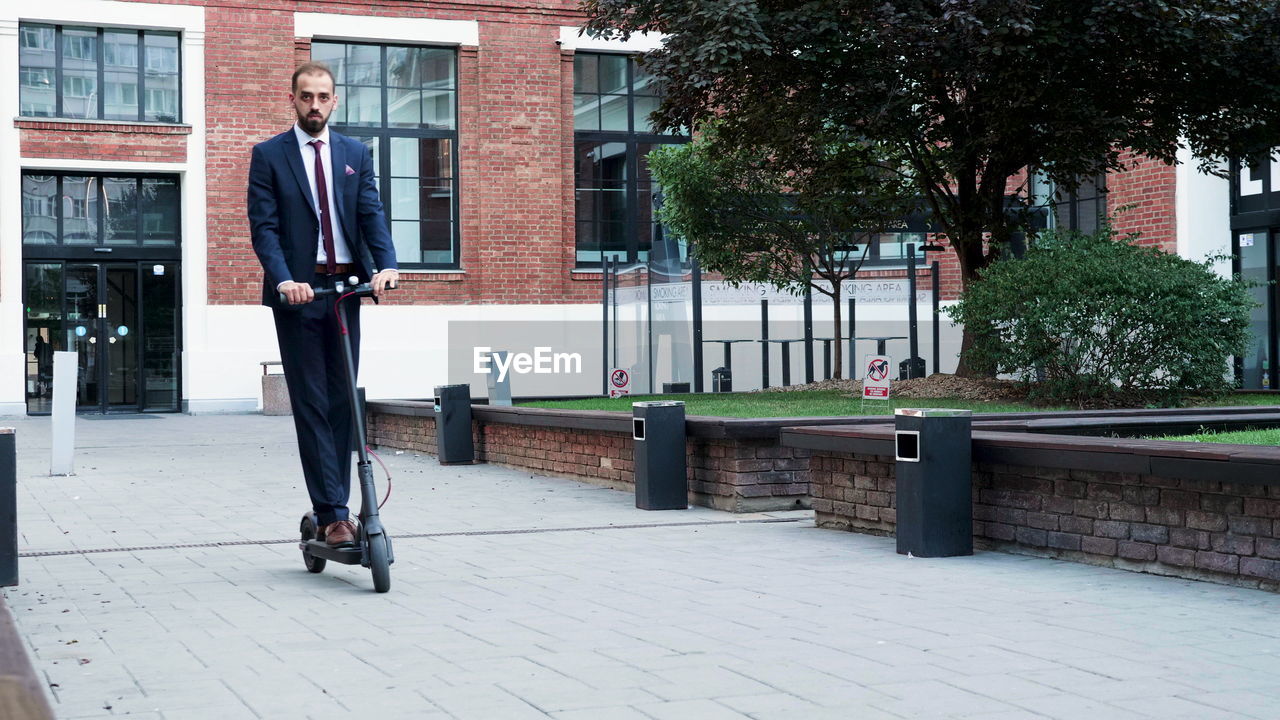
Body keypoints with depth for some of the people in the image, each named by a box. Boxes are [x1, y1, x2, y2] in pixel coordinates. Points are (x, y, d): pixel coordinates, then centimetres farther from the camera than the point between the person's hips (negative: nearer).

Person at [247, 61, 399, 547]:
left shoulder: (356, 154, 13)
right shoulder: (268, 155, 3)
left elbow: (372, 215, 3)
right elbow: (263, 226, -5)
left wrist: (387, 266, -16)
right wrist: (284, 279, -21)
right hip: (298, 291, -3)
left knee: (342, 402, 5)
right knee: (311, 406, -4)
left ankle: (332, 510, 12)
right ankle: (333, 515, -5)